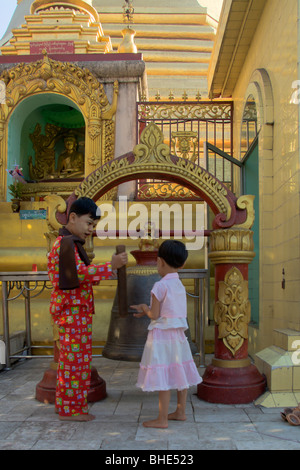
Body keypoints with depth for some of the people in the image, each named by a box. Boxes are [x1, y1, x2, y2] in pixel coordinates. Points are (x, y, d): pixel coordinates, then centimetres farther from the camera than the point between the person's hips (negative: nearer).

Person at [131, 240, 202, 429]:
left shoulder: (160, 286, -16)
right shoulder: (180, 285, 8)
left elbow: (155, 315, -15)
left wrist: (146, 308, 5)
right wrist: (146, 310, 20)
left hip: (162, 334, -8)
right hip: (178, 334, 8)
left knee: (163, 377, -3)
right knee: (179, 373, 16)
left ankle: (162, 419, 2)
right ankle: (181, 411, 28)